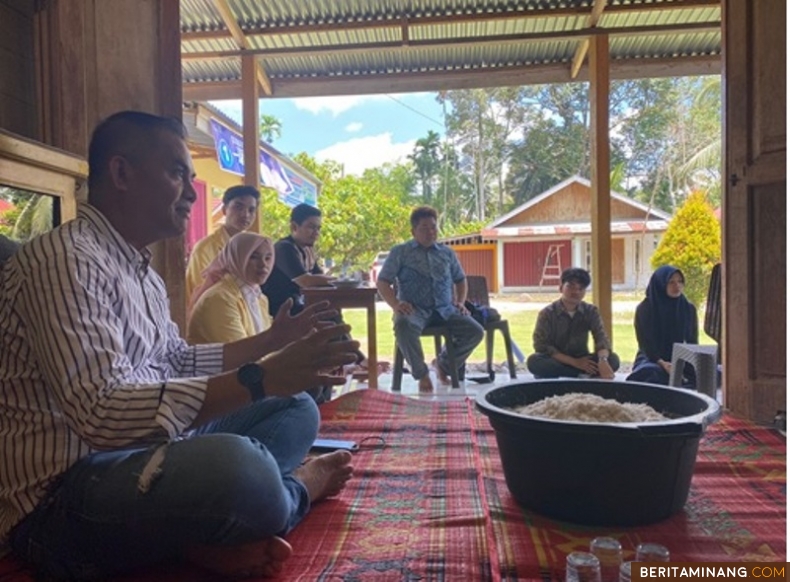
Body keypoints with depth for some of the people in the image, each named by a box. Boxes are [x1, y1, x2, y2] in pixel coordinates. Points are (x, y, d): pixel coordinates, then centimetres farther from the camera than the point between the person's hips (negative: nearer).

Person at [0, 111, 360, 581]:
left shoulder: (142, 269, 13)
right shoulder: (65, 258, -18)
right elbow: (102, 414, -29)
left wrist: (270, 341, 17)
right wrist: (261, 379, -31)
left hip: (139, 453, 10)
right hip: (63, 497, -10)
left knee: (297, 409, 11)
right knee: (236, 466, -38)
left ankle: (218, 531, -13)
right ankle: (297, 489, -2)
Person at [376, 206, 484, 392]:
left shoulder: (447, 252, 19)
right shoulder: (400, 252, 7)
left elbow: (460, 279, 28)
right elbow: (382, 282, 2)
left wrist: (460, 302, 9)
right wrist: (396, 304, -17)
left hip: (444, 309, 4)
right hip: (414, 309, -4)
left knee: (475, 331, -19)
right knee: (404, 326, -39)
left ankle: (444, 363, 10)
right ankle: (421, 373, -13)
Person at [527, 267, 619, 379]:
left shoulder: (591, 311, -1)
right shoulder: (547, 313, -10)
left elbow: (601, 337, -14)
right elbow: (541, 346, -17)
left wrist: (603, 360, -37)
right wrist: (574, 362, -25)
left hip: (582, 361, 2)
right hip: (556, 362, -2)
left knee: (613, 359, -23)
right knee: (533, 361, -35)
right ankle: (583, 375, -28)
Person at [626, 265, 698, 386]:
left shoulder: (688, 309, 6)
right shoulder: (645, 309, -4)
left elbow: (693, 342, 5)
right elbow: (645, 343, -8)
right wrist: (662, 363, -26)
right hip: (651, 359, -3)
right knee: (652, 374, -38)